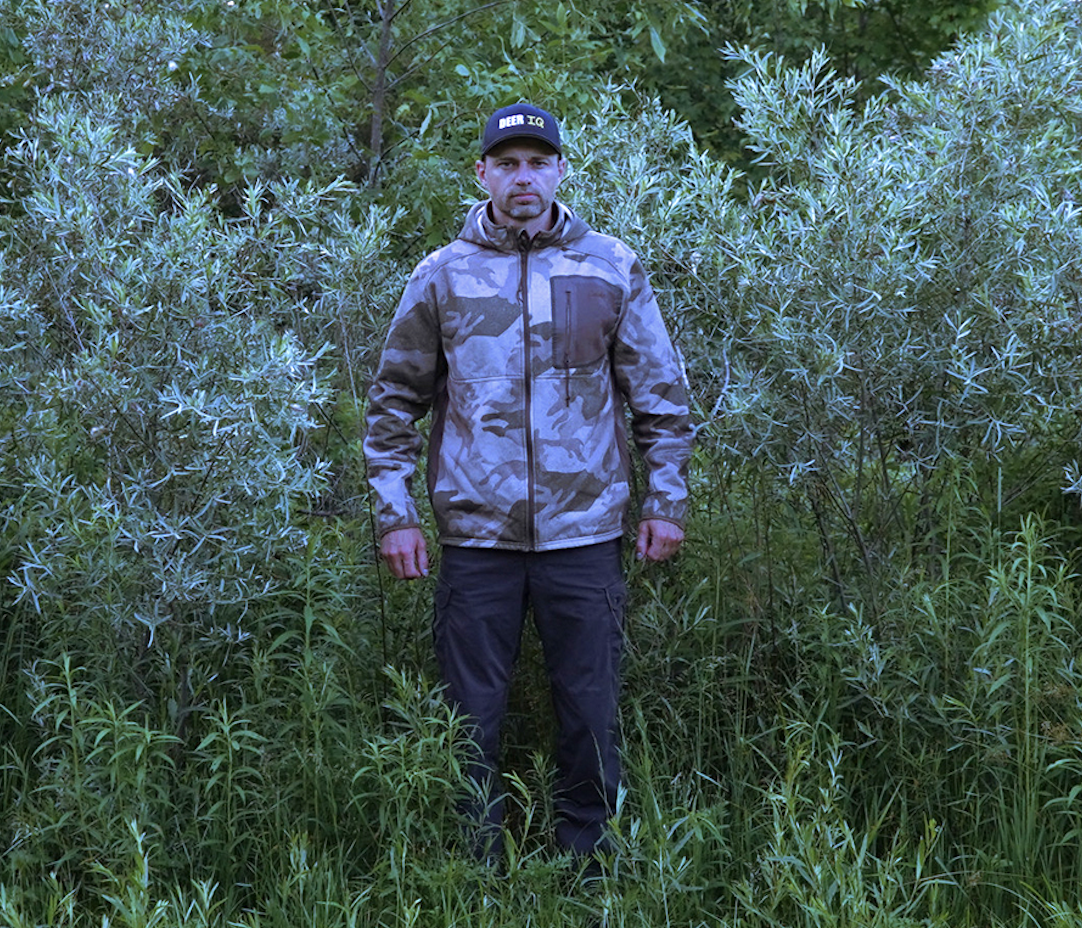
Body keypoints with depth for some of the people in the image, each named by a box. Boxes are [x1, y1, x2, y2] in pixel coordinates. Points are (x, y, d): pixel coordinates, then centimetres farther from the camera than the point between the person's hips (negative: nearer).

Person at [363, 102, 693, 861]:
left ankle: (588, 865, 21)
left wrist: (667, 502, 4)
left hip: (584, 532, 0)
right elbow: (395, 403, 9)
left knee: (591, 713, 7)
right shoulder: (442, 277, 4)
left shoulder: (612, 269, 4)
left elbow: (661, 394, 9)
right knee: (471, 717, 6)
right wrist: (395, 514, 2)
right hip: (475, 534, 0)